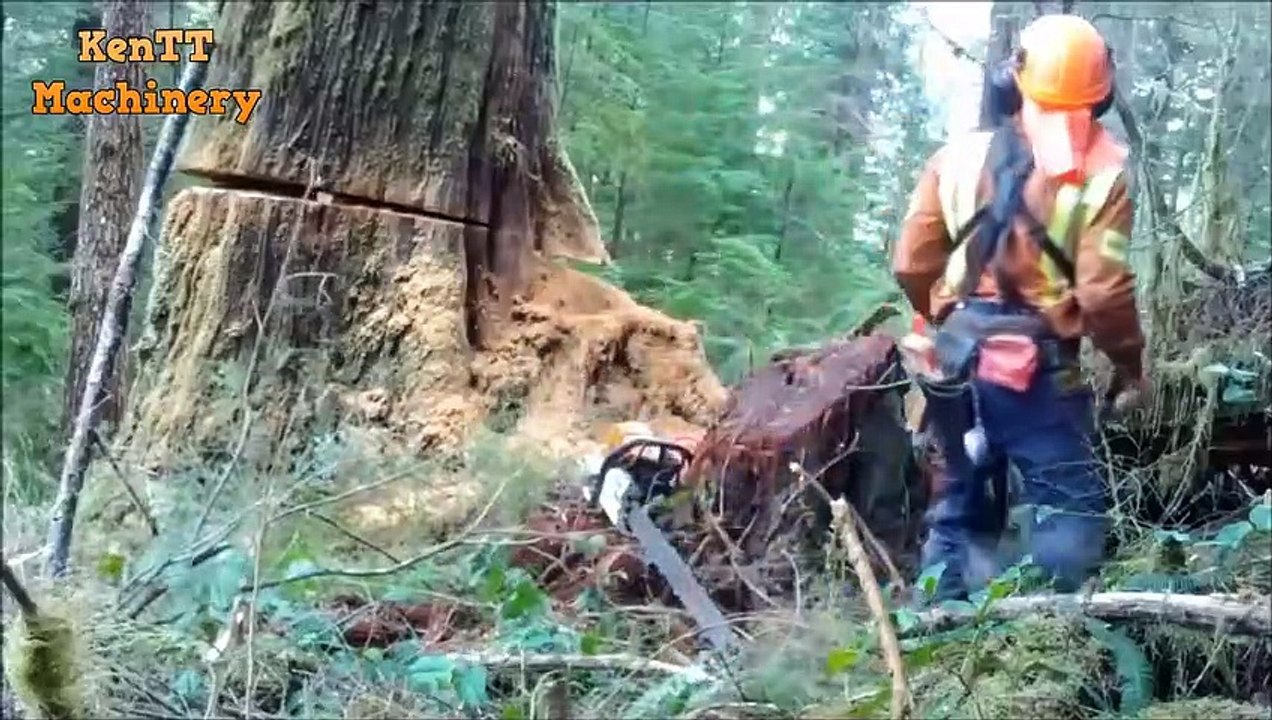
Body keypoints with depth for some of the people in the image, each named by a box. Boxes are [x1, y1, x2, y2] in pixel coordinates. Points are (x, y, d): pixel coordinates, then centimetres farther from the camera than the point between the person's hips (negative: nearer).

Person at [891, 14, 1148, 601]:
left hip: (958, 355, 5)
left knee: (962, 498, 19)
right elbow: (1102, 290, -13)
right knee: (1070, 507, 4)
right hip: (1039, 363, -5)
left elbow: (911, 265, 3)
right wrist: (1131, 364, 4)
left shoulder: (958, 156, 3)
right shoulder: (1101, 171, -7)